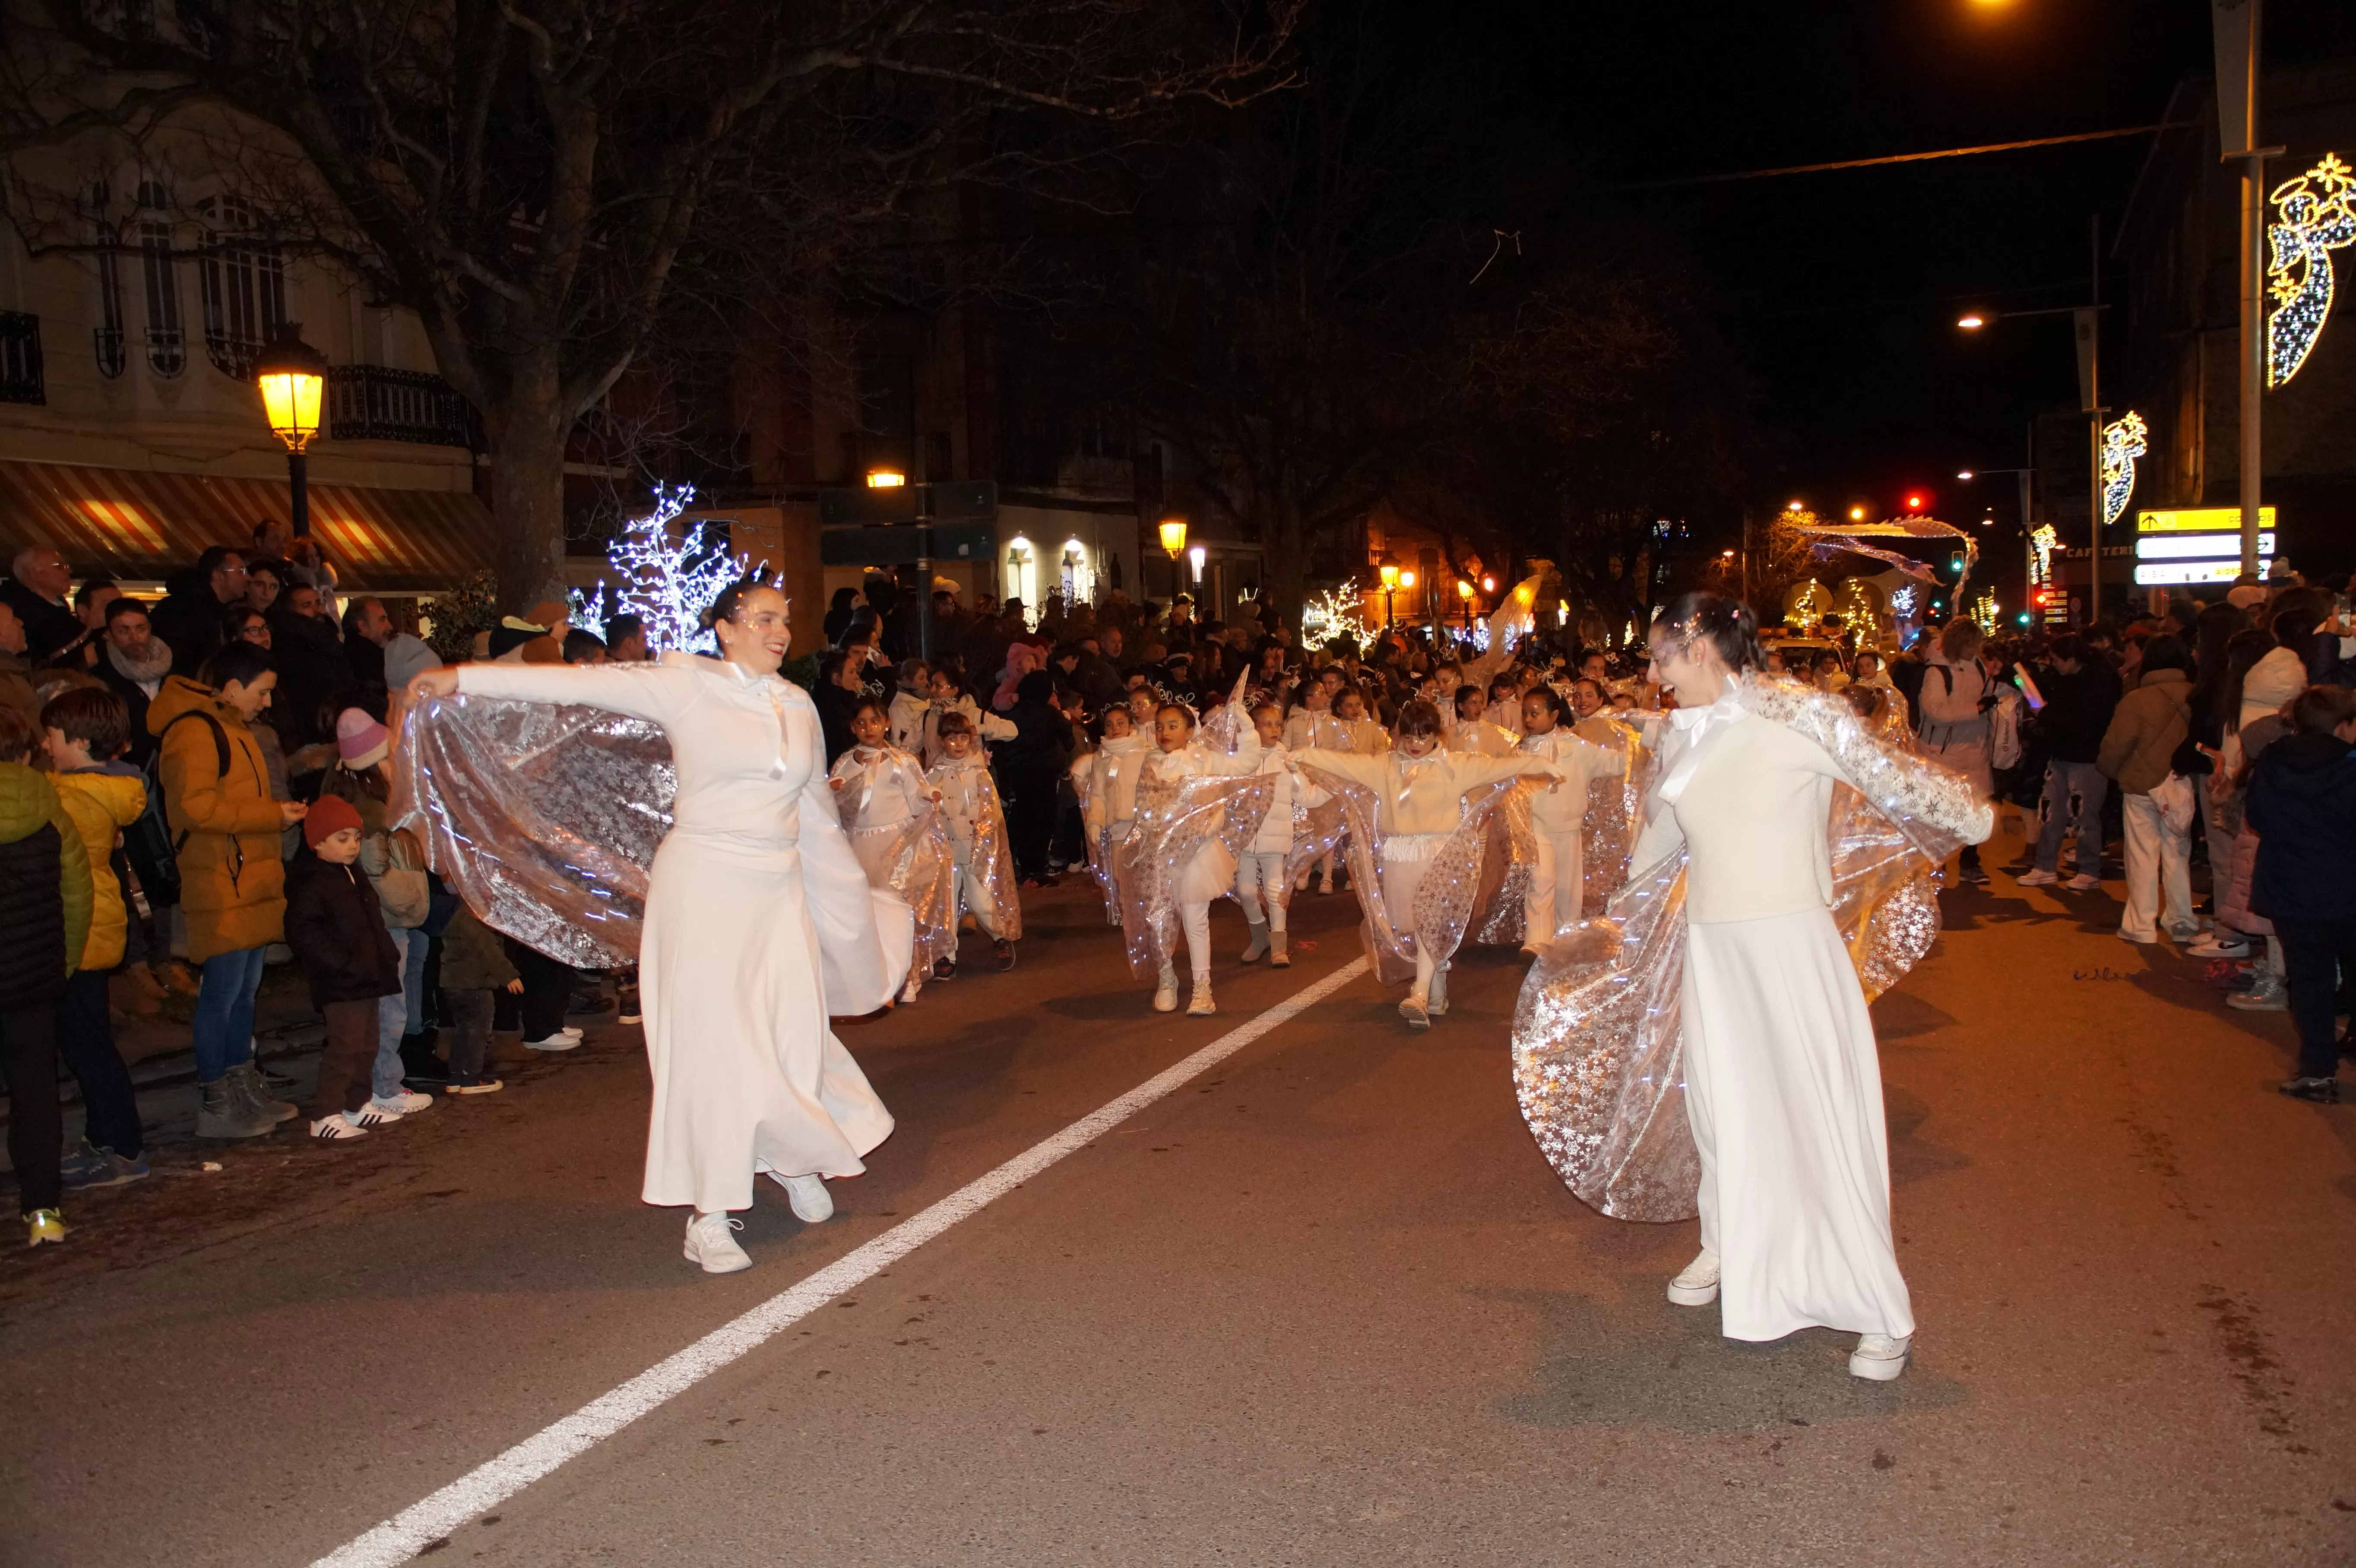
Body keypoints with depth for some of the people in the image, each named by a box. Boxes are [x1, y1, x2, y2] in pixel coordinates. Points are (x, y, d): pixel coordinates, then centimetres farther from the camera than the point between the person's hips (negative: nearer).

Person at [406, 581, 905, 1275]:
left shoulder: (799, 706, 11)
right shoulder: (688, 684, -3)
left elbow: (818, 813, 21)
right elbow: (583, 683, -8)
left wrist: (850, 900, 27)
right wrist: (463, 678, -11)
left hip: (780, 891, 4)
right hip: (703, 884, -4)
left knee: (793, 1038, 3)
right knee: (711, 1042, -3)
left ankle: (795, 1157, 30)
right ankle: (709, 1215, 7)